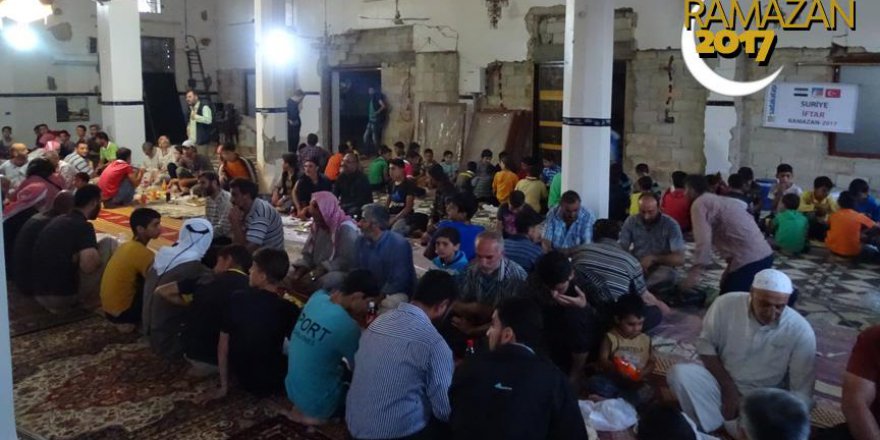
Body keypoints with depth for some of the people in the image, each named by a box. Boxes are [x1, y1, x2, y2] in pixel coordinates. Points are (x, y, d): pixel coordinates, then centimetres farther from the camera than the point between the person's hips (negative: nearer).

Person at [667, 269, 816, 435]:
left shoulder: (801, 331, -18)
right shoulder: (726, 304, -15)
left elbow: (802, 392, -15)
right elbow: (705, 344, -5)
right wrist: (729, 389, -15)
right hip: (721, 381, 1)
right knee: (679, 374, -27)